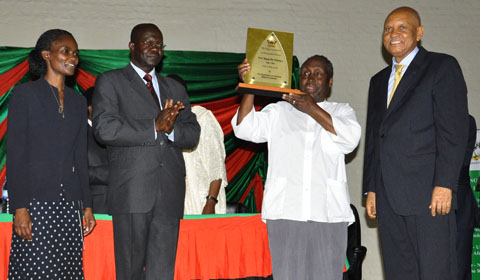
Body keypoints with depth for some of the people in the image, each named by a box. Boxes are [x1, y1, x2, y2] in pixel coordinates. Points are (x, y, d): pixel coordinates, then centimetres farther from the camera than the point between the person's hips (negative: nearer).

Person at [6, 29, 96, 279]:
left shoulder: (77, 101, 16)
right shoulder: (24, 94, 0)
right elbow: (15, 155, -6)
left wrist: (87, 205, 11)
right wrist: (19, 207, -13)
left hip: (69, 202, 5)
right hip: (36, 201, -5)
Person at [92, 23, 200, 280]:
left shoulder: (175, 89, 22)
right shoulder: (110, 82, 7)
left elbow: (192, 134, 13)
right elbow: (104, 129, -9)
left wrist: (171, 128, -9)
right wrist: (154, 127, -11)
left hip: (170, 193, 4)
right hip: (132, 191, -4)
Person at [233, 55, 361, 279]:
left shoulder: (341, 111, 17)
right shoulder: (279, 112, 17)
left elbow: (351, 137, -4)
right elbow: (245, 128, 3)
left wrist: (312, 109, -10)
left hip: (328, 212, 0)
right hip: (285, 211, 0)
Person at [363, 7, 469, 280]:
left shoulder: (442, 66, 3)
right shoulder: (379, 81, 23)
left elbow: (454, 130, -7)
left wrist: (444, 185, -15)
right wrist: (371, 189, 14)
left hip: (429, 195, -6)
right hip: (389, 197, 6)